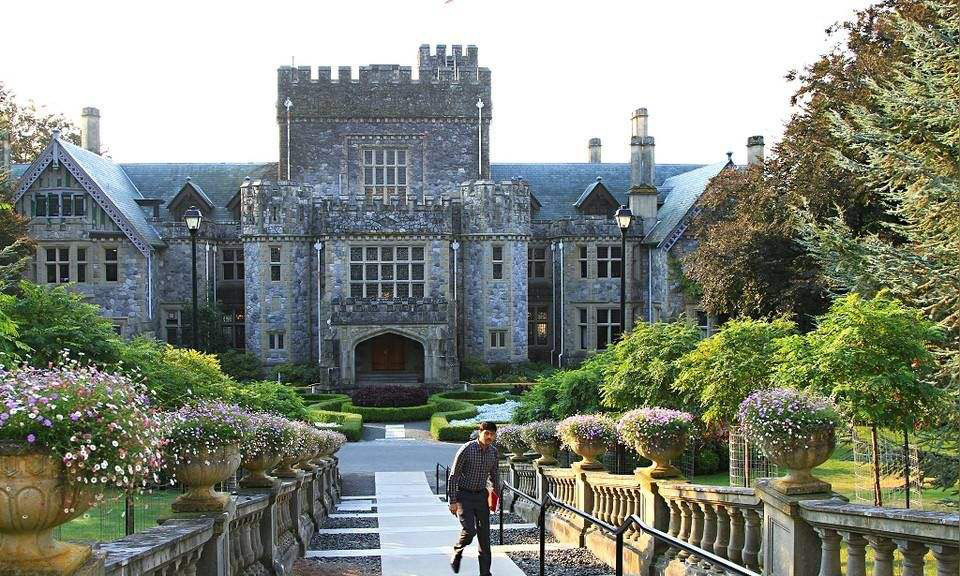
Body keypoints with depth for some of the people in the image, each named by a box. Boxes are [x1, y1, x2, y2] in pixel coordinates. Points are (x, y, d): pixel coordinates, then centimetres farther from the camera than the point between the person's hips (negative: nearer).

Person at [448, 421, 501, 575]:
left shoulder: (493, 452, -1)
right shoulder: (466, 449, -16)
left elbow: (495, 475, 15)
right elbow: (453, 476, -12)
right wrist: (453, 501, -14)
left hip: (481, 495, 5)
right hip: (464, 495, -5)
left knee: (484, 534, 3)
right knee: (469, 530, -17)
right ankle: (457, 552, 15)